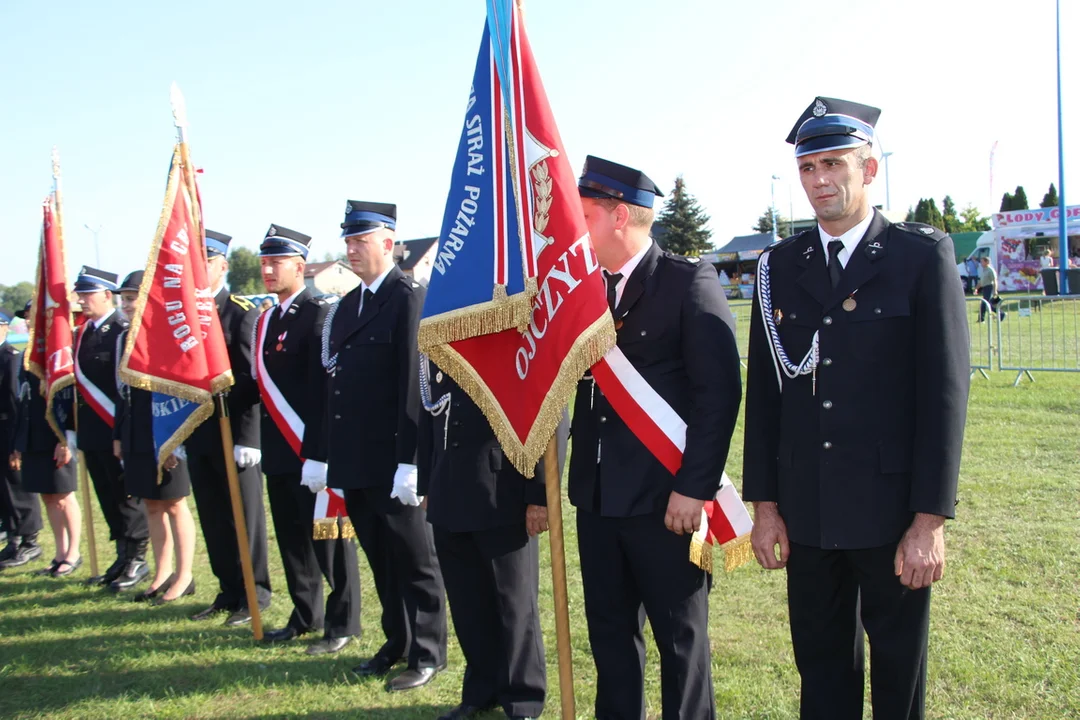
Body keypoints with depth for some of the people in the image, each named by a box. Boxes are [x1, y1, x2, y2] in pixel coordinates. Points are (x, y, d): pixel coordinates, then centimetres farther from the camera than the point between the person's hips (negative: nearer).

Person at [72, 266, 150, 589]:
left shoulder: (124, 331, -12)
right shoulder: (81, 334, 12)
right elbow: (78, 382, 15)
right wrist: (74, 429, 14)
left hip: (119, 432, -8)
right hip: (91, 434, 8)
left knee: (127, 499, 2)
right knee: (108, 500, 13)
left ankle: (137, 560, 12)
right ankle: (123, 557, 23)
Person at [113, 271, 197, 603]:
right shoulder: (124, 338, 11)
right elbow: (124, 392, 15)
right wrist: (118, 435, 13)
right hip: (136, 437, 8)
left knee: (174, 505, 2)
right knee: (151, 505, 13)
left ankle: (184, 577, 12)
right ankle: (162, 575, 23)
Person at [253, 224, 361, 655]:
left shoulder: (319, 316, -12)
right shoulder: (266, 321, 14)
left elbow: (325, 391, -17)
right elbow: (261, 383, 15)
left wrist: (320, 454, -21)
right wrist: (259, 442, 10)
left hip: (312, 451, -8)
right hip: (278, 450, 8)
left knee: (328, 537, 1)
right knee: (291, 538, 14)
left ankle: (342, 624, 13)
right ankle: (306, 616, 27)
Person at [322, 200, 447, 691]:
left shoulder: (409, 299, -10)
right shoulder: (346, 306, 15)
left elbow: (415, 383, -16)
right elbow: (336, 381, 15)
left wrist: (409, 461, -19)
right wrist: (331, 458, 12)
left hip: (391, 461, -7)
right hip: (353, 464, 7)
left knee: (414, 560, 5)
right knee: (380, 559, 17)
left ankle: (427, 654, 17)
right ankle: (397, 641, 30)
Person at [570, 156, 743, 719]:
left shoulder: (690, 282, -9)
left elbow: (720, 390, -14)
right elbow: (577, 385, 10)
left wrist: (695, 487, -17)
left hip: (665, 499, -6)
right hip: (598, 497, 6)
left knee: (681, 637, 7)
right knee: (610, 632, 16)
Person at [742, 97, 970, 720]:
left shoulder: (923, 255, -4)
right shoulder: (781, 267, 7)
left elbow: (945, 389, -8)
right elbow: (764, 391, 7)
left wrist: (931, 520, -12)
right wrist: (764, 506, 4)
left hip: (893, 511, -3)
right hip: (807, 514, 3)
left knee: (899, 669, 12)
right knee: (822, 666, 14)